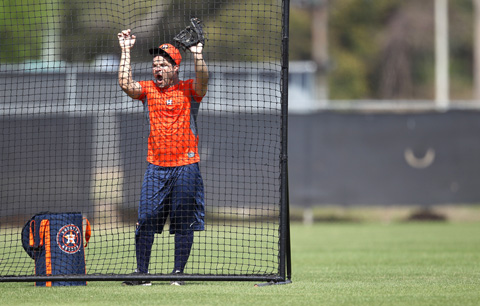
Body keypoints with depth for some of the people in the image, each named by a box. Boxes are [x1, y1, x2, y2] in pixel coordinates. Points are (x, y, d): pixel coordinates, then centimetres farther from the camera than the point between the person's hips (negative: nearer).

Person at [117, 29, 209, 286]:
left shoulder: (189, 90, 3)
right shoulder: (147, 89, 11)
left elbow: (202, 79, -17)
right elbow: (125, 84, -5)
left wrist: (197, 52, -30)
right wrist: (126, 51, -6)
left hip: (186, 166, -2)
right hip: (156, 167, 2)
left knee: (184, 224, 0)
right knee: (146, 220, -4)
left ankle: (178, 272, 8)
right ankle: (141, 272, 1)